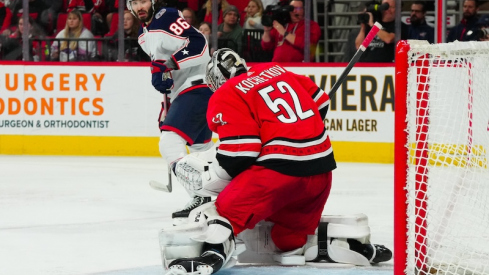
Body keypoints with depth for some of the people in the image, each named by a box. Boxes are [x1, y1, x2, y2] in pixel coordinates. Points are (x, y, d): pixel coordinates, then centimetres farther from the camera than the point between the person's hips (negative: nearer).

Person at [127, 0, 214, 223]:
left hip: (197, 86, -11)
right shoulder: (144, 33, 15)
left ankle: (200, 198, -26)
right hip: (182, 91, 11)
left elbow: (198, 44, -24)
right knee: (200, 145, 24)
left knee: (170, 142, -22)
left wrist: (169, 66, -28)